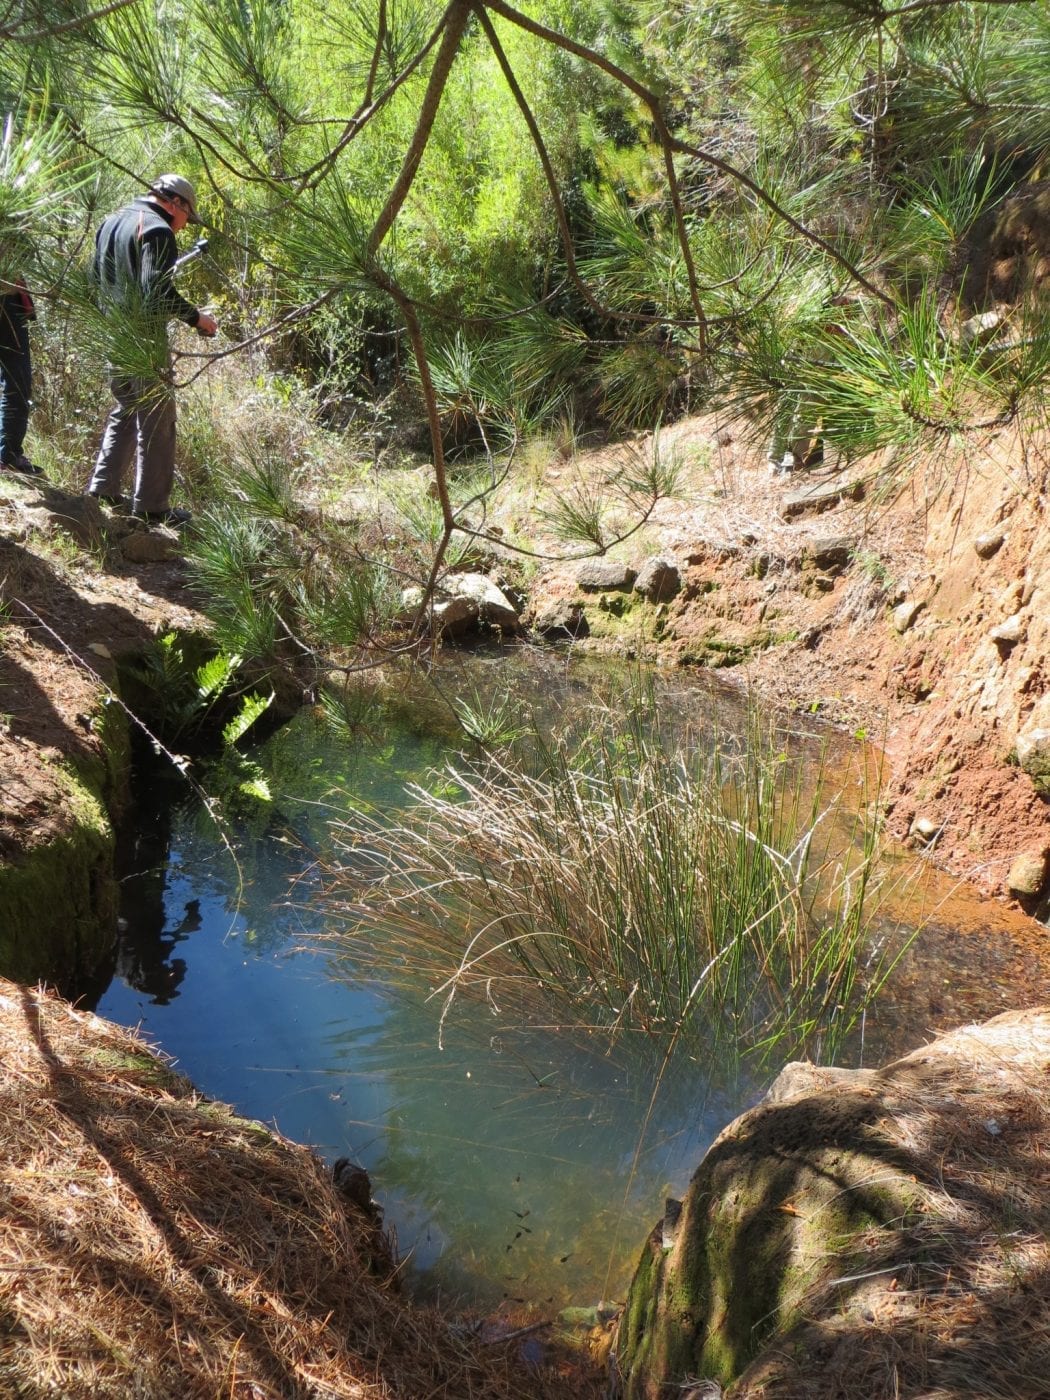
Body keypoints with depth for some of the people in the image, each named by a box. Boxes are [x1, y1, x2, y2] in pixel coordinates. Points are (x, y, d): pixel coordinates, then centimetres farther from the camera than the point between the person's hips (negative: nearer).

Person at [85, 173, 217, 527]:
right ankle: (151, 506, 2)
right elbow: (158, 291, -24)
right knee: (156, 422, -1)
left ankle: (103, 489, 23)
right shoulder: (157, 230, -15)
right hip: (145, 341, -9)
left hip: (113, 338, 9)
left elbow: (96, 276, 22)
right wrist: (196, 317, -14)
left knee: (125, 412, 22)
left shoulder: (111, 222, 14)